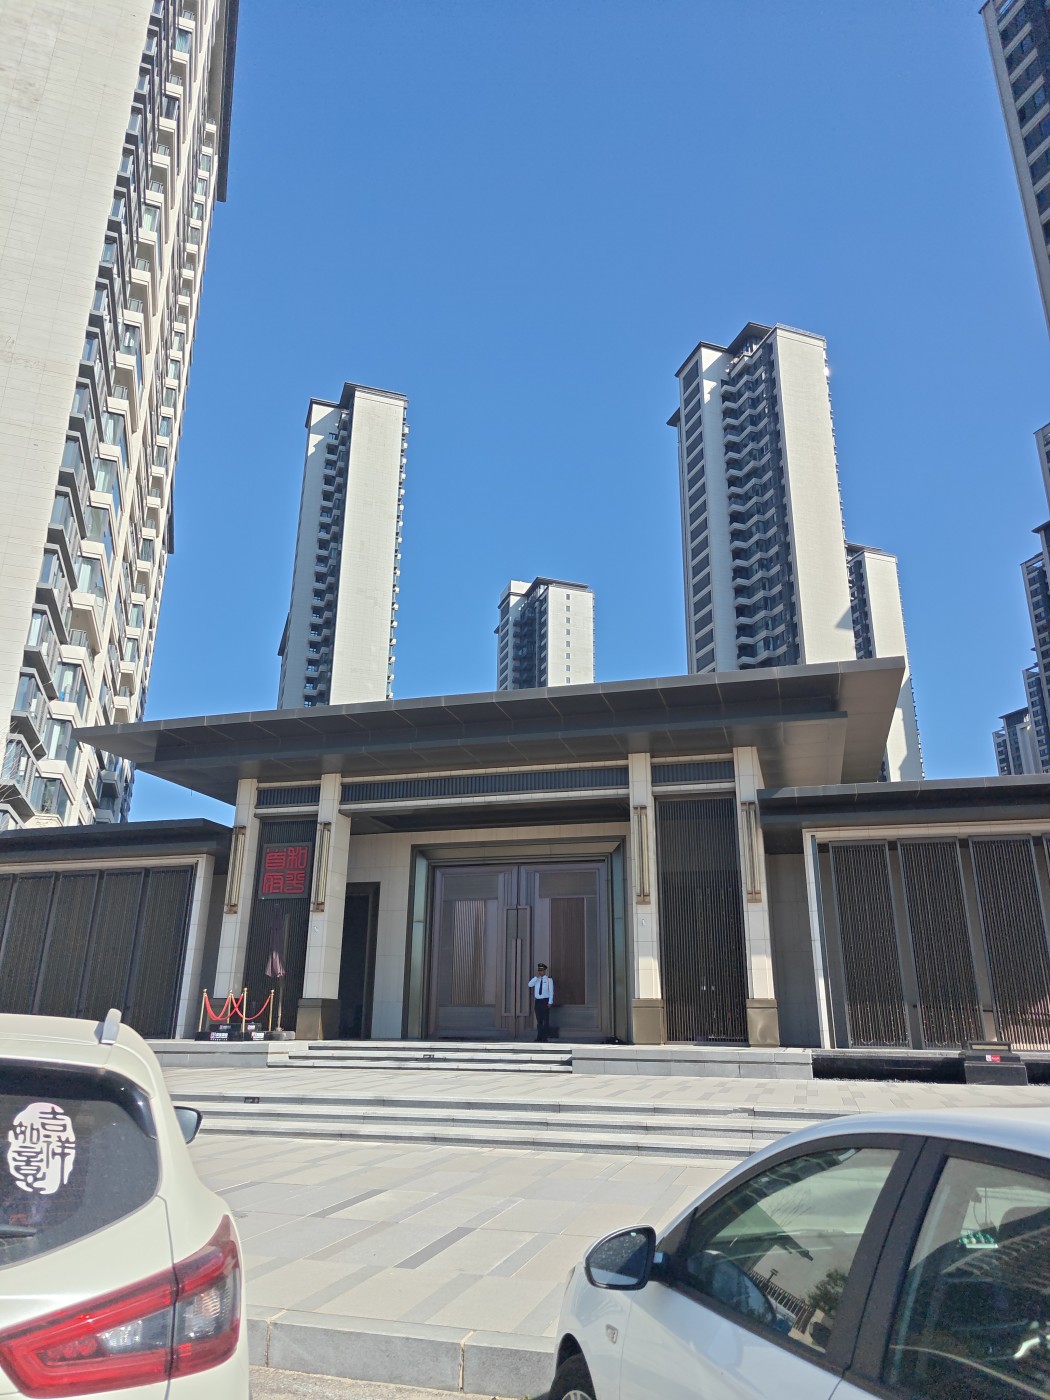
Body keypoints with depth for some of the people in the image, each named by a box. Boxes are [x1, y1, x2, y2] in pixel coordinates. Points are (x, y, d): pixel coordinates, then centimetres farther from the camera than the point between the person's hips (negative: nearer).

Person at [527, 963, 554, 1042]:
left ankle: (545, 1037, 1)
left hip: (545, 1001, -4)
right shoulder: (536, 979, 11)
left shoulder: (549, 980, -1)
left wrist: (550, 1002, -10)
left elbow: (551, 992, -4)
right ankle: (539, 1036, 9)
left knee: (546, 1020, -2)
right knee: (539, 1020, 5)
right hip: (537, 1001, 4)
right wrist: (536, 977, -11)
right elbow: (530, 984, -6)